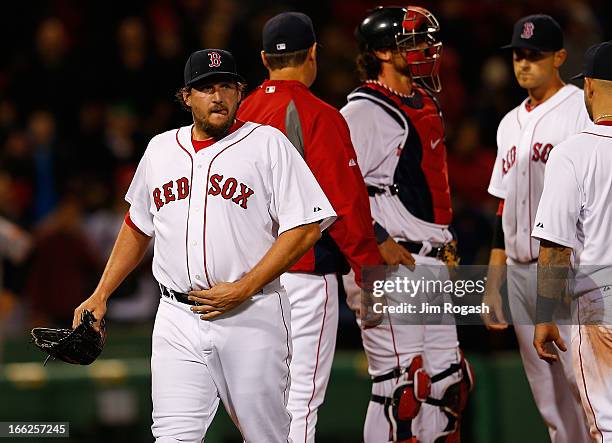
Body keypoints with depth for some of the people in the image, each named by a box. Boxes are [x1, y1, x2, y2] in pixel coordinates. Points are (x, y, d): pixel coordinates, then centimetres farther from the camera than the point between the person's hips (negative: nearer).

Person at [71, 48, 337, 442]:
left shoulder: (268, 144, -1)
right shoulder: (161, 149, 14)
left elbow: (306, 228, -8)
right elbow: (138, 227, 27)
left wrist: (243, 289, -14)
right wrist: (101, 296, 19)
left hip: (251, 316, -3)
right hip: (177, 320, 3)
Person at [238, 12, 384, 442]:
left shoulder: (242, 113, 8)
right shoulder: (318, 116, -12)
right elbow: (344, 203, -14)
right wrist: (370, 269, -6)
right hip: (305, 274, -7)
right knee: (300, 403, -6)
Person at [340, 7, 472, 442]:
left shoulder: (424, 105, 17)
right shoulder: (363, 112, -11)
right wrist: (378, 243, -22)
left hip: (431, 263, 9)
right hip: (387, 262, -9)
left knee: (448, 381, 10)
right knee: (401, 382, -11)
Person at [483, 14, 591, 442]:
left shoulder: (582, 110, -5)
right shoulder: (511, 123, 19)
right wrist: (492, 284, 17)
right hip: (520, 273, 7)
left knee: (582, 380, -15)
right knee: (550, 403, 8)